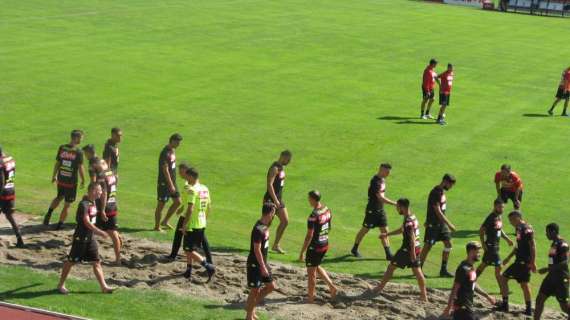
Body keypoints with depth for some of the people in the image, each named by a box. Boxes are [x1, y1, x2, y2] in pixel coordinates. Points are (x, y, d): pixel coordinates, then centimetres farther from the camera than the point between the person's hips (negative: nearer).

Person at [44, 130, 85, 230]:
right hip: (71, 181, -5)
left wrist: (54, 176, 17)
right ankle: (60, 224, 15)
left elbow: (57, 163, 5)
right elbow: (80, 168, -13)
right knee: (67, 204, 9)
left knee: (59, 197, 29)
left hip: (61, 179, 5)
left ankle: (49, 213, 17)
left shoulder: (62, 148, -1)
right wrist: (83, 181, -1)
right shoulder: (78, 152, -15)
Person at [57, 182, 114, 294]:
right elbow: (87, 222, -25)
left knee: (96, 262, 6)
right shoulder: (84, 204, -20)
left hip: (90, 237, 8)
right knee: (71, 261, 4)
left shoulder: (93, 202, 7)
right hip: (81, 237, -8)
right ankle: (61, 285, 17)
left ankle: (104, 286, 7)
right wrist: (100, 232, -23)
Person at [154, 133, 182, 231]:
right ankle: (157, 226, 13)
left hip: (172, 181, 9)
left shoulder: (172, 150, 8)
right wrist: (171, 185, -23)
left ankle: (165, 222, 24)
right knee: (161, 205, 1)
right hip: (164, 183, -9)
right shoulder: (165, 153, -22)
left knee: (177, 202, 12)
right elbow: (165, 171, -23)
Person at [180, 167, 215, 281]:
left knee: (189, 250, -3)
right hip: (202, 224, 8)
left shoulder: (192, 190, -17)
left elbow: (190, 209, -23)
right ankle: (188, 271, 24)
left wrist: (184, 225, -18)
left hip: (192, 225, -8)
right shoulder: (205, 189, 8)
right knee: (190, 249, 19)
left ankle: (208, 267, -12)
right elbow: (209, 208, 14)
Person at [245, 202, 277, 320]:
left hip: (263, 262, 9)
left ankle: (251, 306, 26)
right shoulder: (258, 229, -24)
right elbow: (257, 250, -24)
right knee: (255, 289, 0)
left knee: (271, 286, 14)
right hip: (255, 263, -9)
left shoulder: (265, 226, 6)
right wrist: (263, 267, -22)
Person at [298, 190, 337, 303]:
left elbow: (309, 236, -23)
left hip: (314, 247, -8)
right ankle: (331, 286, 23)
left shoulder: (313, 216, -25)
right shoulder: (327, 210, 0)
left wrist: (302, 252, -17)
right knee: (317, 267, 28)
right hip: (325, 245, 8)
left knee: (311, 272, 7)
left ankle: (310, 297, 18)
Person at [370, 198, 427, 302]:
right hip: (417, 247, 9)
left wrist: (412, 253, -27)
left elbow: (412, 238, -26)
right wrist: (387, 234, 30)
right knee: (417, 270, 12)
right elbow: (401, 230, 25)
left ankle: (379, 288, 16)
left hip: (408, 249, -9)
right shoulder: (413, 217, 11)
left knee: (391, 267, 5)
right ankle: (424, 295, 12)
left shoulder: (408, 221, -21)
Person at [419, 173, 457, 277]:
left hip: (442, 223, 9)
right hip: (433, 224, -9)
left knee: (448, 243, 3)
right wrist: (449, 224, -23)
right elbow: (438, 212, -24)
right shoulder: (435, 193, -20)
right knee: (428, 246, -3)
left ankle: (443, 270, 9)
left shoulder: (442, 191, 9)